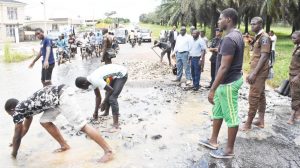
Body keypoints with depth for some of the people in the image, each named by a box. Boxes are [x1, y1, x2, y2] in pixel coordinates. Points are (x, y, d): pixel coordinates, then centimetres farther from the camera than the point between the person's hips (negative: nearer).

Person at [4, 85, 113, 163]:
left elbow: (17, 135, 13)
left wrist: (14, 153, 28)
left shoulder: (18, 110, 6)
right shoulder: (26, 106, 30)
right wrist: (16, 142, 58)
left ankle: (108, 152, -12)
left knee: (82, 126, -12)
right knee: (45, 121, 19)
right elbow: (25, 127, 45)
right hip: (59, 96, 10)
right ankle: (65, 146, 25)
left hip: (62, 97, -10)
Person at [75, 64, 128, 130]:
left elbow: (111, 90, -25)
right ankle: (106, 112, 46)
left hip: (121, 74, -10)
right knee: (108, 95, 22)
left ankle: (116, 124, -14)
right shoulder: (92, 80, 1)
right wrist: (96, 111, 12)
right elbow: (98, 96, 10)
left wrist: (103, 103, -15)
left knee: (112, 98, -16)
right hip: (115, 75, 10)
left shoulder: (95, 80, -28)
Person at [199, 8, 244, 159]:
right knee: (217, 111, 19)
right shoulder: (237, 35, 10)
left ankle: (229, 150, 18)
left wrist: (212, 89, -22)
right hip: (227, 81, 10)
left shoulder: (229, 39, -23)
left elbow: (224, 67, -26)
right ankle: (213, 141, 34)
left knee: (231, 116, 3)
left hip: (228, 83, -10)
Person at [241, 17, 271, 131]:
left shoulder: (264, 37, -15)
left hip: (259, 72, -10)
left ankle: (248, 124, 2)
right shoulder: (257, 37, 15)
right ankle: (261, 120, 21)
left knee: (253, 97, -6)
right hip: (257, 72, 10)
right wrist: (251, 72, 18)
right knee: (260, 96, 13)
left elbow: (264, 57, -22)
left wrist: (254, 73, -25)